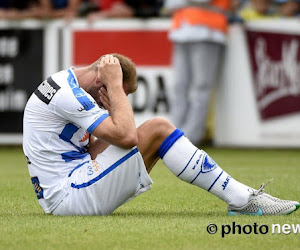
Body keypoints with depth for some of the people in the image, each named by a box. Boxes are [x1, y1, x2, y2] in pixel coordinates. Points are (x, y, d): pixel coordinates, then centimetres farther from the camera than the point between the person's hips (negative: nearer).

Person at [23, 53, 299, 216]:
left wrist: (110, 106, 1)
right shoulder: (68, 93, -16)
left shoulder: (67, 84, 15)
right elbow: (126, 135, -22)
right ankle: (243, 199, -9)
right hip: (68, 197, -10)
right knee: (157, 129, -13)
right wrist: (113, 84, -13)